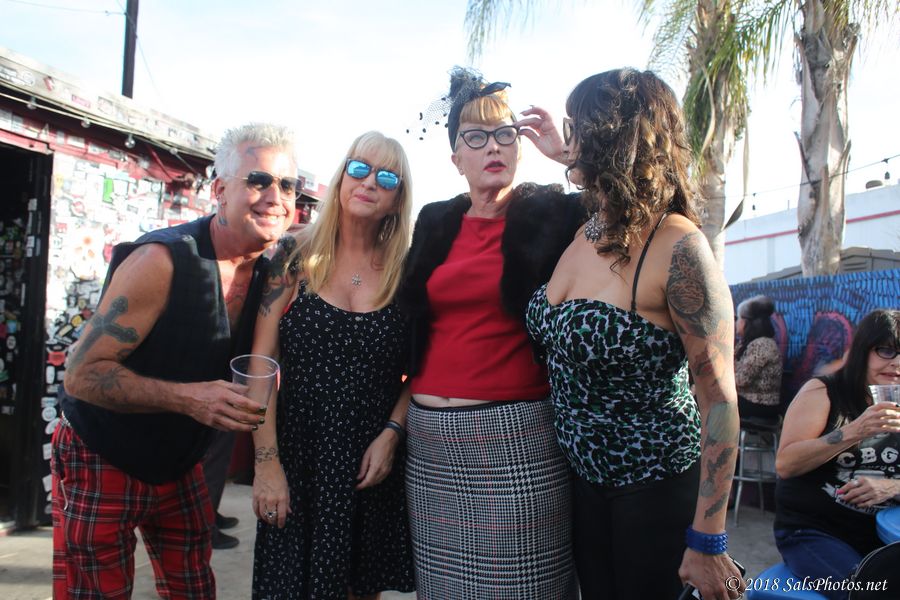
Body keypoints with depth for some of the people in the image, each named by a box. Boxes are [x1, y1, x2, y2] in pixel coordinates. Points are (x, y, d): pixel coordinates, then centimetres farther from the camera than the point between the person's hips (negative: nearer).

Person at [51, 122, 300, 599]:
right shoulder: (163, 260, -25)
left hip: (178, 465, 6)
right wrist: (186, 397, -36)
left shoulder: (269, 274, -4)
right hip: (101, 464, -6)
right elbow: (82, 373, -24)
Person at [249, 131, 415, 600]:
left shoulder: (405, 272, -1)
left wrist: (391, 434, -10)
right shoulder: (296, 258, -5)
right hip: (297, 455, -1)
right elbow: (260, 363, -8)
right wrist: (266, 461, -12)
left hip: (374, 463, 2)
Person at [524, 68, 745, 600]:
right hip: (583, 477, 7)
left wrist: (707, 541, -20)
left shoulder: (678, 247, -22)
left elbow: (721, 399, -21)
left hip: (656, 485, -7)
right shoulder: (586, 233, -2)